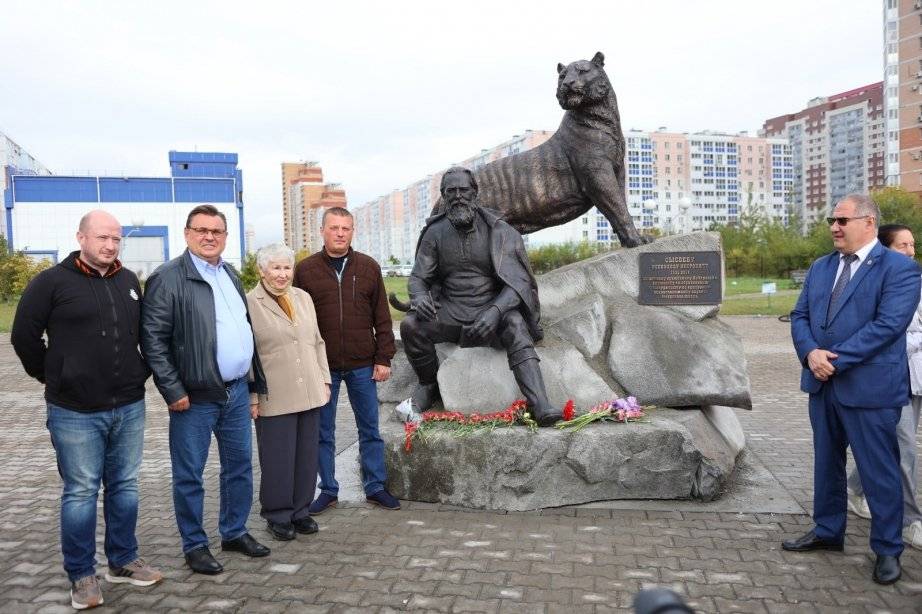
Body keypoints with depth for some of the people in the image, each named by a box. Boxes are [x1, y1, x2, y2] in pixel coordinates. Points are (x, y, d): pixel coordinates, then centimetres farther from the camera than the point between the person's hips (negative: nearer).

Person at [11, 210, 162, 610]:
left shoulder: (129, 282, 8)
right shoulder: (52, 282, -7)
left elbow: (145, 333, 20)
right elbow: (24, 336, -3)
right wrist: (51, 376, 2)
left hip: (129, 407, 5)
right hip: (75, 412, -5)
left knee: (124, 486, 13)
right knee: (81, 492, 4)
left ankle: (123, 561, 27)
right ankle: (81, 575, 17)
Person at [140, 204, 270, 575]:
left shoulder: (230, 274, 13)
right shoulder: (169, 278, -9)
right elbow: (152, 338, -13)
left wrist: (256, 381, 14)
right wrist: (173, 391, -15)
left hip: (237, 391, 7)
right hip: (195, 397, -7)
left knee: (239, 466, 16)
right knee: (190, 475, 6)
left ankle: (235, 532, 32)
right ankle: (194, 546, 21)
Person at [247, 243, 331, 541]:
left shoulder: (303, 297, 12)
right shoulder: (249, 303, -5)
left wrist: (324, 380, 11)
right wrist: (251, 397, -9)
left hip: (309, 394, 5)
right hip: (274, 398, -5)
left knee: (307, 456, 11)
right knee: (278, 459, 4)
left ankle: (300, 510, 26)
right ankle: (278, 516, 21)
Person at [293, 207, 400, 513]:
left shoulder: (368, 267, 3)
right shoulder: (306, 269, 0)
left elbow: (382, 317, 4)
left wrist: (384, 358, -1)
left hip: (363, 365, 1)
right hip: (322, 366, -1)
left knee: (370, 429, 10)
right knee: (323, 433, 10)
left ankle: (375, 487, 23)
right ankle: (328, 490, 24)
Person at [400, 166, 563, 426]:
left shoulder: (496, 230, -4)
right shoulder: (435, 233, 4)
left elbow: (518, 281, -10)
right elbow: (418, 278, 5)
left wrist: (495, 311, -30)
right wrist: (419, 296, -22)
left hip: (491, 308, -2)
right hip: (451, 312, 2)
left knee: (514, 323, -34)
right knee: (410, 325, -24)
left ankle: (540, 406, -45)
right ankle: (429, 384, 3)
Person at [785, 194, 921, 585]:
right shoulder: (820, 268, 11)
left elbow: (888, 324, -20)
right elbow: (800, 316, 7)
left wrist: (836, 358, -21)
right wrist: (810, 353, -13)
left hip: (869, 388, -6)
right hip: (822, 384, 7)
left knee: (879, 472, 4)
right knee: (826, 463, 18)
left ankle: (887, 550, 20)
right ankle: (827, 531, 33)